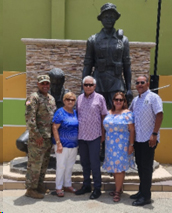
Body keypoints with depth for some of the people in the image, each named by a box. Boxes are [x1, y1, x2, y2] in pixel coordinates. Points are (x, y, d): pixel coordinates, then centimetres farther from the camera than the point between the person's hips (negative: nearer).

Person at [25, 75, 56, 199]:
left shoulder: (51, 98, 15)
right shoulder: (34, 98, -11)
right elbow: (29, 118, -18)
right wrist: (37, 135, -19)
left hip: (49, 138, 8)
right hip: (38, 138, -8)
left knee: (44, 164, 16)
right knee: (34, 164, 0)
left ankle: (39, 185, 29)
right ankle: (31, 189, 12)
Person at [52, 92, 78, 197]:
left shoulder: (75, 113, 9)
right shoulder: (60, 112, -11)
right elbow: (55, 128, -14)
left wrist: (78, 142, 12)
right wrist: (58, 143, -19)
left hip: (74, 145, 6)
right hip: (63, 145, -6)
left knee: (70, 166, 15)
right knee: (61, 166, 2)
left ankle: (68, 185, 29)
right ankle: (58, 188, 15)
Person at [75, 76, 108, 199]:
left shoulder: (99, 98, -3)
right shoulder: (79, 98, 9)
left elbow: (103, 116, 0)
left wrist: (103, 133, -2)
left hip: (94, 136, -4)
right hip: (81, 135, 5)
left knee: (94, 163, 0)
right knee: (84, 162, 14)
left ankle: (97, 188, 13)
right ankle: (86, 185, 27)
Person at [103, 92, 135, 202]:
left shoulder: (127, 113, -7)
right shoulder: (109, 113, 10)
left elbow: (132, 130, -10)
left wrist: (131, 145, -14)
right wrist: (104, 139, 10)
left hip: (122, 145, -5)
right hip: (110, 145, 6)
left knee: (119, 168, -4)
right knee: (114, 167, 11)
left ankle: (118, 191, 8)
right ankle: (119, 188, 27)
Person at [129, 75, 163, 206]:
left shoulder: (153, 97, -8)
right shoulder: (135, 100, 12)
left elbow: (159, 115, -15)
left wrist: (154, 134, -20)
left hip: (149, 139, -7)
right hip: (137, 138, 7)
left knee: (146, 167, -1)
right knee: (140, 166, 14)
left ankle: (146, 196, 8)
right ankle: (142, 191, 26)